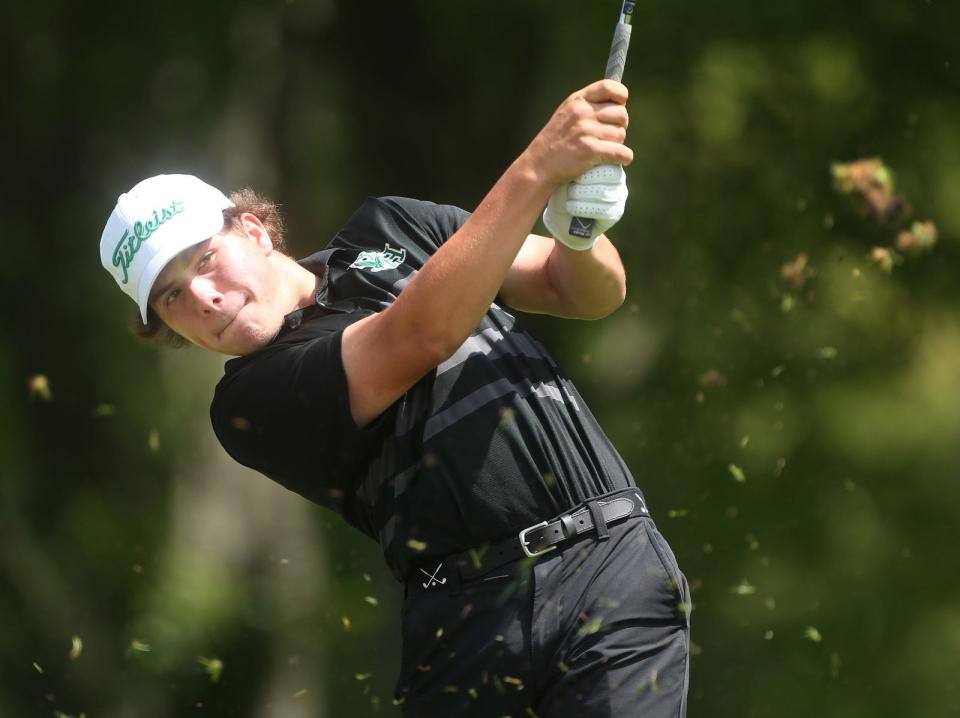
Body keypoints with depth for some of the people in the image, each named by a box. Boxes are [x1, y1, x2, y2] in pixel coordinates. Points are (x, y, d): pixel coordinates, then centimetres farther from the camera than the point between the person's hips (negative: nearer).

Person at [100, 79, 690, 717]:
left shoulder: (387, 230, 18)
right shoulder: (250, 405, 2)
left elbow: (593, 295, 17)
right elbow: (419, 337, -12)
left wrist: (580, 237, -8)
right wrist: (540, 165, -17)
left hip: (609, 563, 2)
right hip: (471, 623, -1)